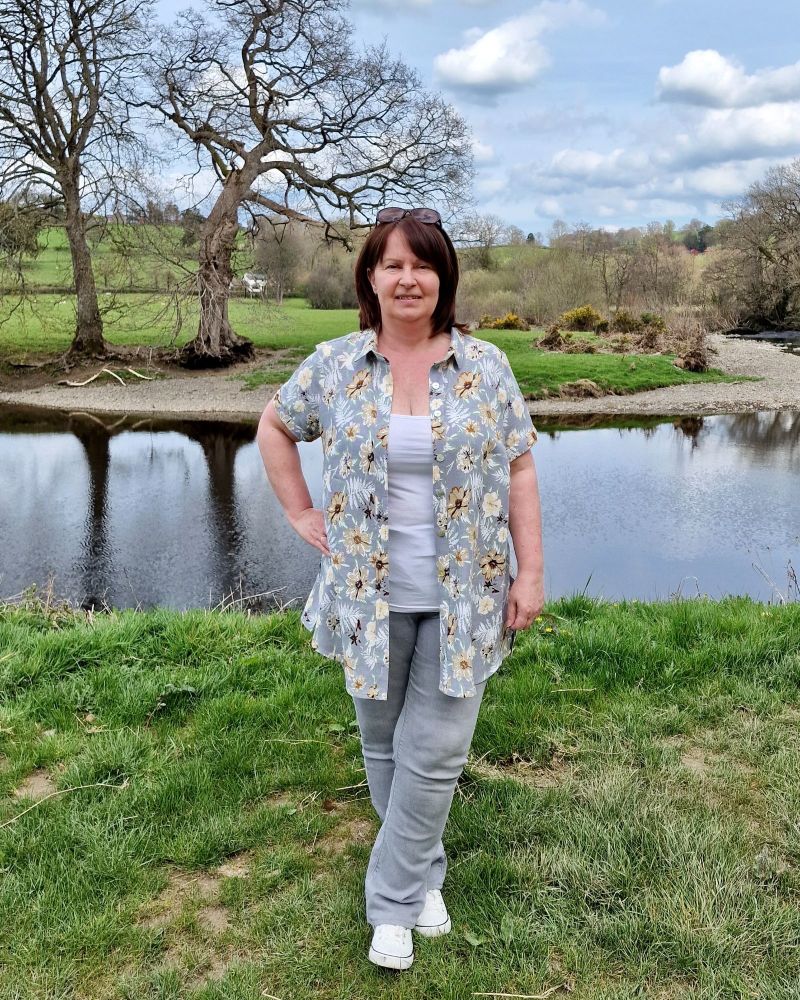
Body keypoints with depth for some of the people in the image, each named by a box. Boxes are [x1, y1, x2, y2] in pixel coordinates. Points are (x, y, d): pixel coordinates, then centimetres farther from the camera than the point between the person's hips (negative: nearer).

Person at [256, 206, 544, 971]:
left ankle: (394, 899, 21)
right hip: (370, 594, 1)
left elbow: (518, 470, -1)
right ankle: (424, 876, 38)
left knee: (434, 753, 1)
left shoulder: (485, 366, -3)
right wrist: (302, 515, 4)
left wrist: (530, 572, -6)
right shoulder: (333, 365, -1)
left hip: (461, 597, -1)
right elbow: (274, 427, 13)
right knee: (384, 747, 14)